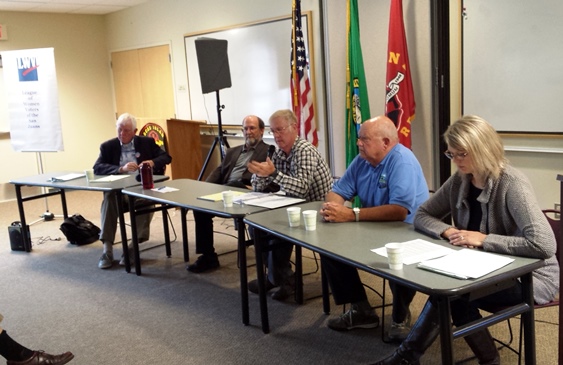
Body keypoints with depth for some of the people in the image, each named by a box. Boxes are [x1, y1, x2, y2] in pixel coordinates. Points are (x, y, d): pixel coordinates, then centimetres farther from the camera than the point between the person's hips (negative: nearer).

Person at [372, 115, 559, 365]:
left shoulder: (511, 185, -23)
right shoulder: (459, 181, -1)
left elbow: (544, 245, -32)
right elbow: (422, 216, 5)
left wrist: (483, 239, -29)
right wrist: (447, 231, -16)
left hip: (530, 277, -6)